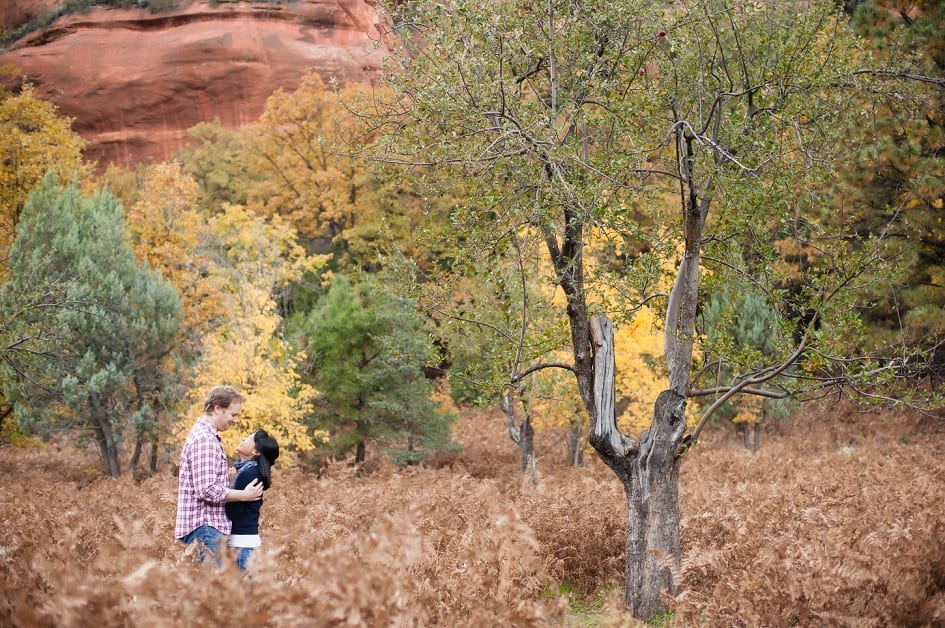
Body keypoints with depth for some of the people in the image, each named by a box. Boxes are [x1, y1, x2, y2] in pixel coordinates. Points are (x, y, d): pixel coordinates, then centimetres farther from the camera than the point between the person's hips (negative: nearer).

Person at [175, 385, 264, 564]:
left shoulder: (207, 435, 18)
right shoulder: (204, 440, -16)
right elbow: (208, 490, -22)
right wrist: (245, 495, -12)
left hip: (209, 526, 11)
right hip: (204, 527, -11)